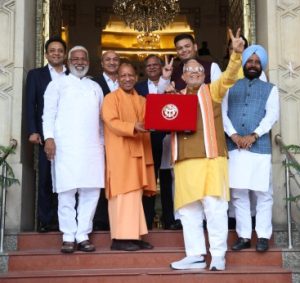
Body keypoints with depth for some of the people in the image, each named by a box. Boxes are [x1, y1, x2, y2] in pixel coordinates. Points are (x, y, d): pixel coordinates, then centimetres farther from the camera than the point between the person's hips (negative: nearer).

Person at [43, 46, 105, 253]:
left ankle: (83, 235, 4)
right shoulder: (58, 84, 11)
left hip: (92, 146, 4)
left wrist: (103, 142, 13)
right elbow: (49, 113, 2)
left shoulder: (95, 87, 22)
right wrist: (49, 137, -12)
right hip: (66, 145, -3)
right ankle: (68, 237, 0)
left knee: (91, 191, -2)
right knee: (67, 191, -6)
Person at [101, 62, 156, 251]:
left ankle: (134, 236, 9)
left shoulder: (142, 101, 19)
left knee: (135, 194, 5)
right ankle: (121, 238, -9)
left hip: (139, 152, 6)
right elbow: (112, 122, -14)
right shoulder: (111, 98, -1)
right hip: (120, 153, -6)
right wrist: (133, 127, -27)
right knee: (124, 193, -11)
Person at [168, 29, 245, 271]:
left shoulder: (212, 91, 8)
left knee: (214, 205, -9)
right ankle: (195, 255, 10)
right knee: (188, 209, 4)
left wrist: (237, 53, -22)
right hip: (185, 159, 4)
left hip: (211, 157, -4)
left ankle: (218, 255, -1)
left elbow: (229, 77, -7)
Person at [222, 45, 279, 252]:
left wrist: (253, 135, -15)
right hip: (235, 148, 2)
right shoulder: (231, 87, 16)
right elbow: (221, 113, 4)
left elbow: (272, 115, -3)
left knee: (263, 194, -1)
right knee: (238, 194, 4)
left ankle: (263, 236, 7)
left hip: (260, 148, -2)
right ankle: (244, 236, 11)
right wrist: (233, 135, -11)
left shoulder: (270, 89, 12)